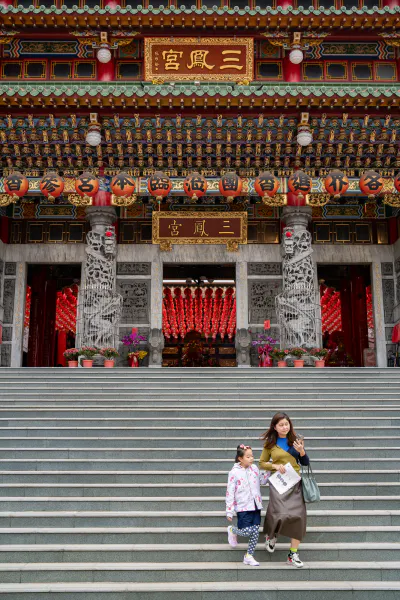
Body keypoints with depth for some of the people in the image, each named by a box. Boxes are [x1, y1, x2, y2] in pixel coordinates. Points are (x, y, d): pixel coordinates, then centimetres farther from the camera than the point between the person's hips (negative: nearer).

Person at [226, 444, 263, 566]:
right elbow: (230, 492, -7)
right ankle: (232, 530, 24)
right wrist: (229, 511, -8)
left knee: (256, 532, 3)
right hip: (243, 507, -5)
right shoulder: (234, 472, -8)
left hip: (256, 506, 5)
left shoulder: (254, 468, 6)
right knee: (247, 531, -9)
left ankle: (249, 556, 18)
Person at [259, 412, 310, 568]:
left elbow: (305, 463, 10)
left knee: (298, 516, -5)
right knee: (282, 515, -17)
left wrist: (302, 451, -10)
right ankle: (271, 534, 19)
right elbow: (262, 463, 9)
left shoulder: (296, 440, 6)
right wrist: (275, 466, -9)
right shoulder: (270, 443, 2)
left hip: (296, 483, 2)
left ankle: (293, 555, 9)